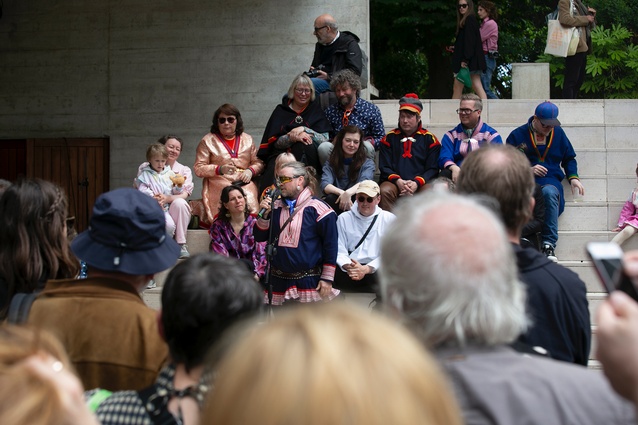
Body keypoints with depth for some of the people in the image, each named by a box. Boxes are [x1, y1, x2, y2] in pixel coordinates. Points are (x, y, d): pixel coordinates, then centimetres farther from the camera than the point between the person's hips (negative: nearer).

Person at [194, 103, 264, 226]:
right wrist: (220, 169, -14)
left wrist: (250, 170, -4)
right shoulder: (208, 141, 9)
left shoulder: (247, 139, 19)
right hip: (220, 187, -2)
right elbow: (198, 169, 1)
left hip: (245, 185, 3)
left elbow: (258, 162, 19)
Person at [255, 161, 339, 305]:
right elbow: (260, 238, 9)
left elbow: (330, 244, -8)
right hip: (279, 281, 5)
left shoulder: (318, 208, -8)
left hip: (310, 283, -5)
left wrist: (327, 279, -10)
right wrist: (264, 214, -8)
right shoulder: (275, 207, 9)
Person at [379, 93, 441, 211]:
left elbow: (433, 169, 4)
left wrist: (417, 183, -14)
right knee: (385, 191, -32)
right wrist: (398, 181, -12)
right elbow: (384, 167, 8)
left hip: (421, 183, -1)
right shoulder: (389, 138, 13)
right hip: (395, 183, 1)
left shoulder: (429, 139, 10)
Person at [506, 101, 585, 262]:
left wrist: (573, 177, 10)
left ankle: (549, 244, -35)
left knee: (549, 192, -39)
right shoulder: (518, 135, 8)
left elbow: (569, 158, 27)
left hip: (550, 180, 2)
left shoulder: (558, 133, 17)